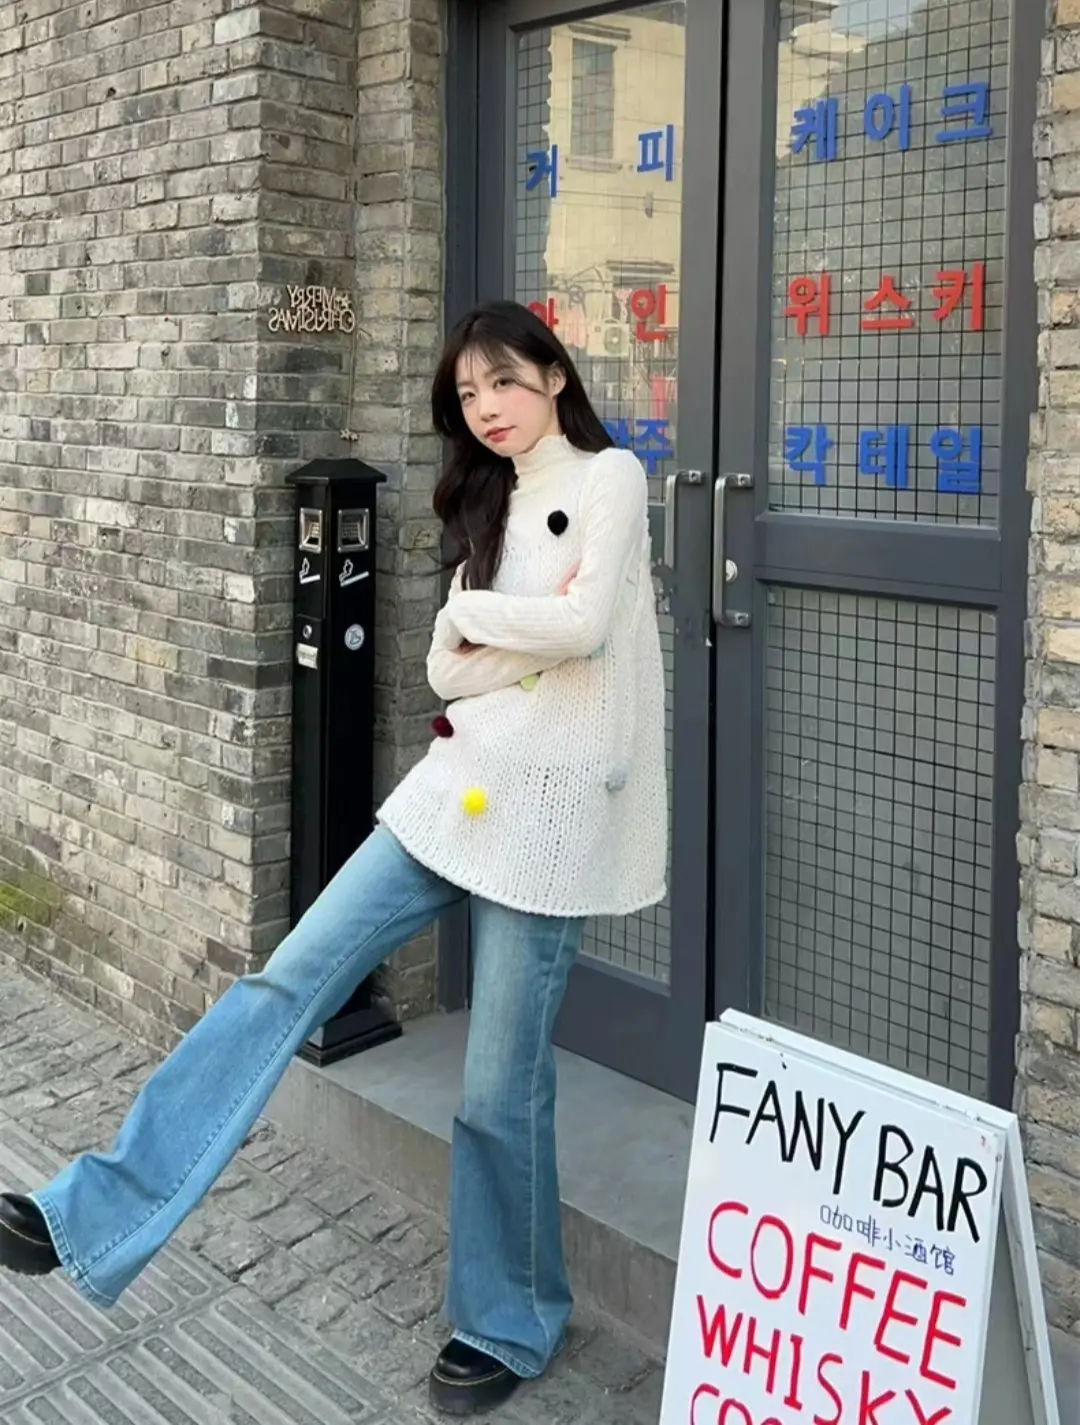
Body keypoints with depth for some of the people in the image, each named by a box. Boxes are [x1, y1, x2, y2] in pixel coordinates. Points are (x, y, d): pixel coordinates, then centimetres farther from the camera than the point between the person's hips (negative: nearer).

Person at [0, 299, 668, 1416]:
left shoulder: (609, 477, -2)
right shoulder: (492, 507, 17)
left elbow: (583, 624, -18)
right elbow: (446, 667, 10)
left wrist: (478, 614, -2)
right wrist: (536, 634, -8)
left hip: (549, 804, -6)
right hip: (456, 780, 6)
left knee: (501, 1084, 0)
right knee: (288, 981, -2)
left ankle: (510, 1324, 23)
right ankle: (98, 1216, 1)